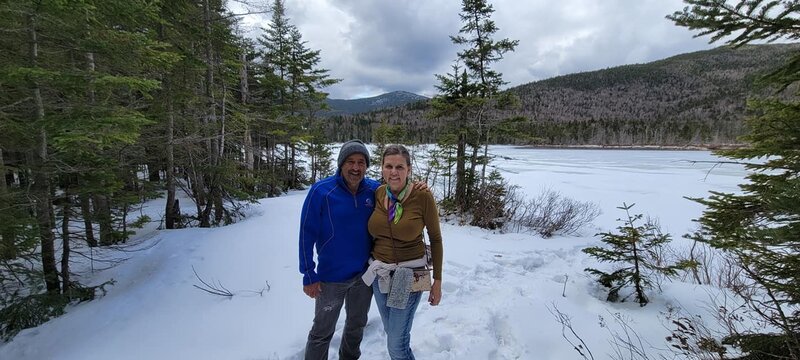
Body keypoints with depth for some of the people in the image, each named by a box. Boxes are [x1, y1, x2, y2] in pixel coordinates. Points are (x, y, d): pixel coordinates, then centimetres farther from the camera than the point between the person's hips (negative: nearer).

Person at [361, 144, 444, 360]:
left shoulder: (423, 197, -17)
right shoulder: (377, 193, -4)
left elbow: (435, 239, -7)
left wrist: (437, 281, -5)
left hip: (409, 275, -5)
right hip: (379, 273, 5)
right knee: (391, 331, 22)